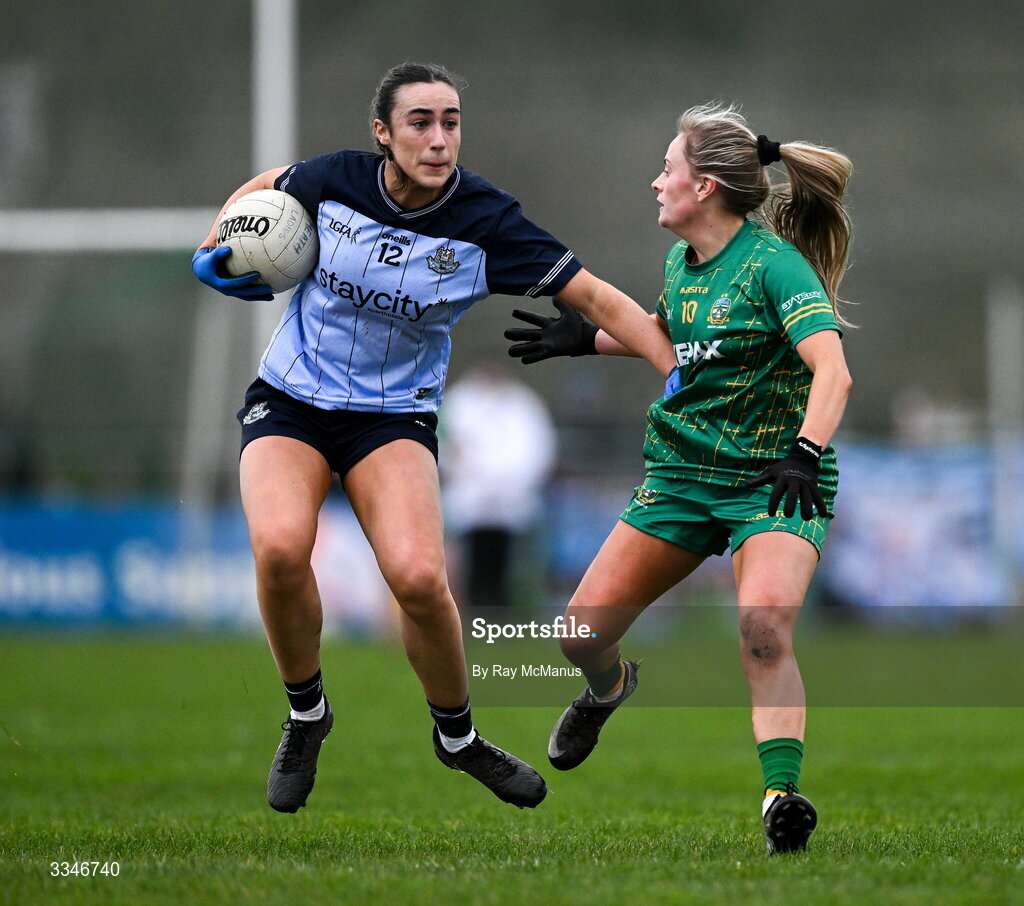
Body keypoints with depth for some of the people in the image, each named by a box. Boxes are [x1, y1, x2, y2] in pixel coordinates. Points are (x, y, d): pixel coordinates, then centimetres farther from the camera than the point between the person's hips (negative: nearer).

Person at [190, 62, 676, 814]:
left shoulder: (485, 222, -14)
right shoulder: (334, 181, -10)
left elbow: (596, 297, -12)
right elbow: (265, 187, 15)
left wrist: (678, 371, -20)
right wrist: (214, 249, 0)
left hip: (395, 416, -1)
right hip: (289, 401, 1)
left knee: (419, 576, -25)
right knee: (279, 548, -28)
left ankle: (458, 736, 5)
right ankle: (306, 714, 0)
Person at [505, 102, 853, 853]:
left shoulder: (773, 263, -17)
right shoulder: (680, 261, 6)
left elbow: (832, 370, -28)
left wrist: (805, 452, -42)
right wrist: (588, 339, 27)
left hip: (773, 482, -7)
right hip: (682, 473, 7)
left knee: (765, 629, -32)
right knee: (583, 633, 3)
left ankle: (782, 798, -33)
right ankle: (610, 688, 39)